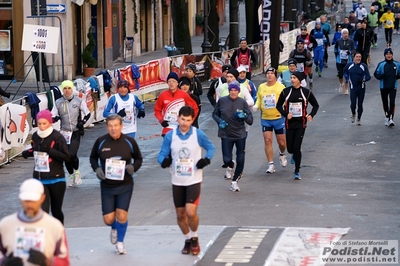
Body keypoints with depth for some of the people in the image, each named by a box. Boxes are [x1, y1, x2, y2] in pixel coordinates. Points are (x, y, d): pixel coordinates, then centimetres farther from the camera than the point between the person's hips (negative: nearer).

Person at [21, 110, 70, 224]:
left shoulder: (57, 137, -12)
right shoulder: (35, 136, 3)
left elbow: (67, 157, -16)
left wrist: (50, 150, -26)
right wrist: (28, 152, 1)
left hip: (56, 180, -3)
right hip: (39, 180, 3)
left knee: (56, 210, 12)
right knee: (42, 210, -11)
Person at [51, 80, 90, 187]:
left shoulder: (79, 101, -2)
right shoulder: (58, 102, 3)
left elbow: (87, 114, 7)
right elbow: (53, 117, 4)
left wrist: (82, 122, -10)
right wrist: (55, 118, -19)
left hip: (75, 132, -3)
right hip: (64, 133, 3)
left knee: (72, 154, -17)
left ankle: (77, 172, 10)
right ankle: (71, 175, 24)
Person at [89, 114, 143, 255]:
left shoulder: (130, 141, -6)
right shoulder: (100, 141, -5)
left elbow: (139, 158, 7)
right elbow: (93, 157, 11)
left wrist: (133, 167, -14)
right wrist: (96, 168, -9)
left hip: (125, 185, -1)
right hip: (106, 185, 1)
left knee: (122, 215, -8)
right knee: (108, 219, 1)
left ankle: (120, 242, 16)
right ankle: (114, 229, 39)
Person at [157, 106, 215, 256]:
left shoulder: (198, 135, -9)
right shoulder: (170, 136, -4)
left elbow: (211, 147, 5)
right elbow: (162, 154, 0)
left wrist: (207, 159, -14)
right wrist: (164, 161, -24)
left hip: (194, 180, -3)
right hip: (177, 181, 3)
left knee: (191, 212, -16)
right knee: (180, 215, 11)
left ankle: (194, 238, 11)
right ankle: (187, 240, 34)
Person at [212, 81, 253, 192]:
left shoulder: (242, 102, -5)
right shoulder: (222, 101, -4)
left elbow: (250, 121, -4)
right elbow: (215, 114, 11)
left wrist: (244, 116, -25)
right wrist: (219, 121, -8)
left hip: (240, 135, 0)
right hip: (226, 135, 0)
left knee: (240, 160, -2)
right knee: (226, 159, -5)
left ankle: (234, 181, 19)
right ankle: (231, 166, 35)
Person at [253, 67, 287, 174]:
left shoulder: (280, 87, -3)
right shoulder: (261, 87, 8)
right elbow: (259, 99, 17)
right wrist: (256, 106, -3)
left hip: (278, 118, -2)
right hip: (265, 119, 2)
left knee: (281, 141, 5)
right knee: (267, 141, -6)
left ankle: (282, 155, 39)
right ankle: (271, 165, 1)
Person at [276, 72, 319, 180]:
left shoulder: (306, 92, -3)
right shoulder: (286, 92, -1)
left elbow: (316, 105, 9)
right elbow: (279, 105, 7)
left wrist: (311, 115, -9)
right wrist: (286, 114, -11)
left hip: (301, 123, -2)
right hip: (290, 123, 2)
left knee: (297, 147, -11)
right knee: (290, 148, 5)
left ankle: (297, 171, 2)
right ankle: (295, 155, 44)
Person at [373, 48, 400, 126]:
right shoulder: (381, 64, -4)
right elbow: (376, 74, 0)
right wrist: (381, 76, -20)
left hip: (393, 87, -1)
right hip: (383, 87, 1)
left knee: (392, 102, -14)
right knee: (385, 103, 12)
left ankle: (391, 119, -14)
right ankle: (386, 117, 31)